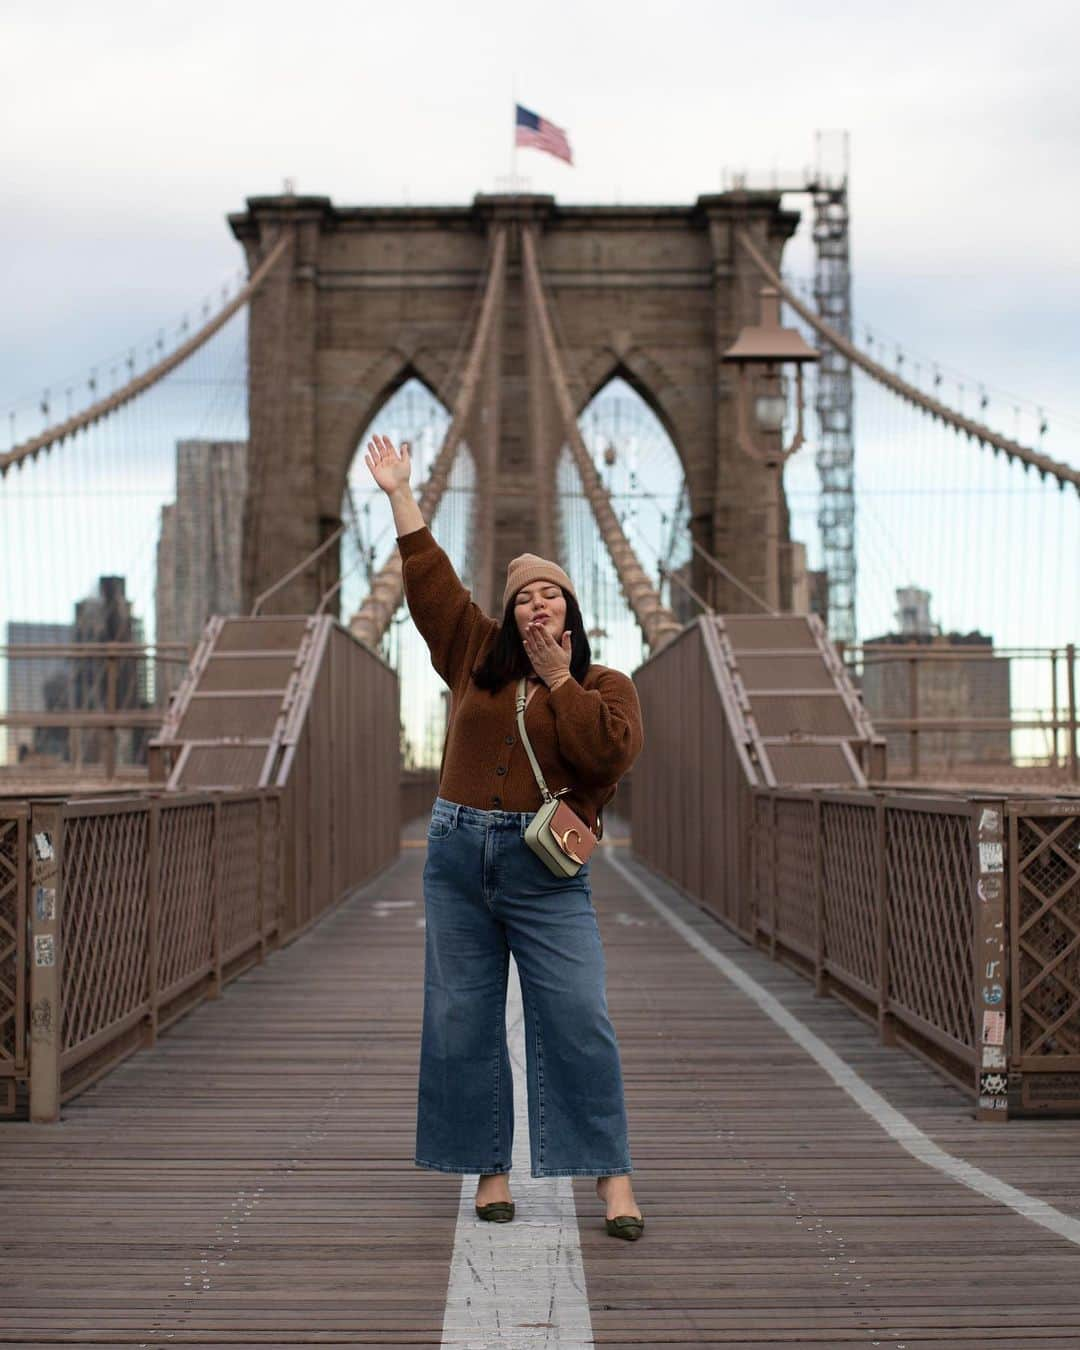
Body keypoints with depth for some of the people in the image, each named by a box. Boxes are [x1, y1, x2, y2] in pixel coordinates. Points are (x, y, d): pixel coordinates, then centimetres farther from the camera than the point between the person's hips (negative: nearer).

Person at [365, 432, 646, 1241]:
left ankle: (612, 1175, -2)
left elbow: (610, 752, -14)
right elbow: (431, 581, 14)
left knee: (579, 1021, -9)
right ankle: (490, 1168, 16)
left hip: (547, 872, -3)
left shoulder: (604, 685, 4)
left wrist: (560, 678, -8)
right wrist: (401, 495, 14)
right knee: (462, 1018, 5)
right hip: (458, 858, 4)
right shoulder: (478, 658, 12)